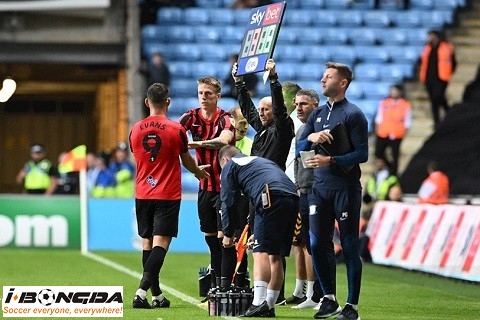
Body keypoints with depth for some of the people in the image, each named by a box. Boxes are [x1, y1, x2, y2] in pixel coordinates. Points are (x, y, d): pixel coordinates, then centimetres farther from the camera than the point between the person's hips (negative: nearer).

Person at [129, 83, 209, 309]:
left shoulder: (135, 130, 2)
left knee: (147, 243, 12)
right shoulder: (176, 130, -8)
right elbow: (187, 161, 8)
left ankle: (157, 296, 15)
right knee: (160, 243, -7)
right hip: (168, 195, -4)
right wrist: (199, 172, 31)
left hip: (143, 195, 4)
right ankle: (142, 291, -22)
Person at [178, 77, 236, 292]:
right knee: (210, 236, 12)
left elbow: (224, 140, -33)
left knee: (224, 237, -9)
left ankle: (225, 287, -9)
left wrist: (200, 143, -50)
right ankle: (214, 286, 21)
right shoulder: (192, 117, 2)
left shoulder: (225, 119, -13)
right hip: (205, 185, 6)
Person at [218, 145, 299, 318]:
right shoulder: (260, 160, 39)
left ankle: (259, 302, -21)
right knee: (276, 256, 11)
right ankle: (269, 306, 12)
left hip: (272, 198, -7)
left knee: (261, 252, -10)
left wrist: (227, 233, 20)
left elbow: (228, 202, 11)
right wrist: (258, 232, 39)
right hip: (293, 198, 7)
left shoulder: (230, 166, 18)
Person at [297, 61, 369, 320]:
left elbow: (362, 154, -10)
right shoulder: (318, 114, 15)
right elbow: (299, 148, 14)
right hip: (319, 188, 6)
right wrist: (310, 138, -7)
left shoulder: (353, 114, -5)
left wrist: (331, 161, -19)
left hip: (345, 189, -6)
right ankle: (329, 299, 16)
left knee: (350, 247, -2)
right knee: (318, 244, 4)